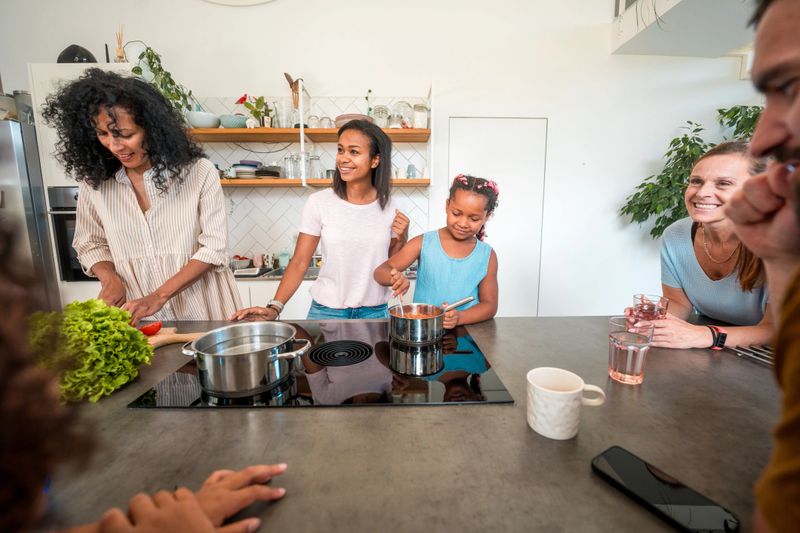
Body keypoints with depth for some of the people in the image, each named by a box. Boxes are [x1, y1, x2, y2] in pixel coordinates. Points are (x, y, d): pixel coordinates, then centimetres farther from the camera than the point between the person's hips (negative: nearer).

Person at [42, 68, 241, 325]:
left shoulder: (198, 172, -11)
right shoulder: (94, 182, 1)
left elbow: (214, 248, -13)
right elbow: (90, 243, 13)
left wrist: (159, 296, -19)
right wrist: (110, 278, -8)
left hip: (202, 313, -2)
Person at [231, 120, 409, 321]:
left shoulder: (388, 205, -3)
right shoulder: (319, 202, -9)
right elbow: (300, 262, -7)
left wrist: (401, 239, -11)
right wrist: (275, 307, -17)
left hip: (375, 312, 2)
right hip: (327, 311, -2)